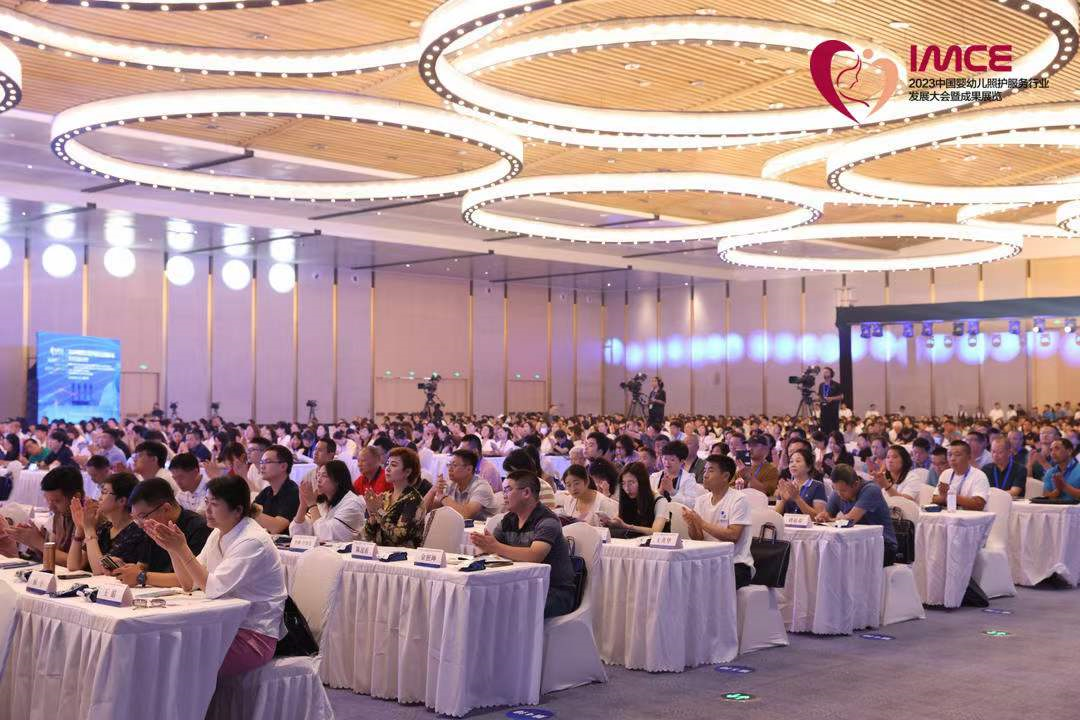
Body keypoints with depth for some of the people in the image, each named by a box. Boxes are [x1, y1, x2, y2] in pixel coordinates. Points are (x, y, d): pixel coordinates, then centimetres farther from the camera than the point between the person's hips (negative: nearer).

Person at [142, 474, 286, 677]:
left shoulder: (253, 542, -17)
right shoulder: (218, 535, 9)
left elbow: (213, 588, -21)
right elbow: (189, 584, 8)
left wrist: (182, 549, -20)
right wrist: (171, 548, -5)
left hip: (254, 635, -8)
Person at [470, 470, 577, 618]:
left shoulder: (547, 521, -14)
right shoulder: (509, 520, 11)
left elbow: (534, 556, -29)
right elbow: (487, 549, 6)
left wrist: (496, 547, -29)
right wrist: (481, 543, -18)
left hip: (555, 591, -7)